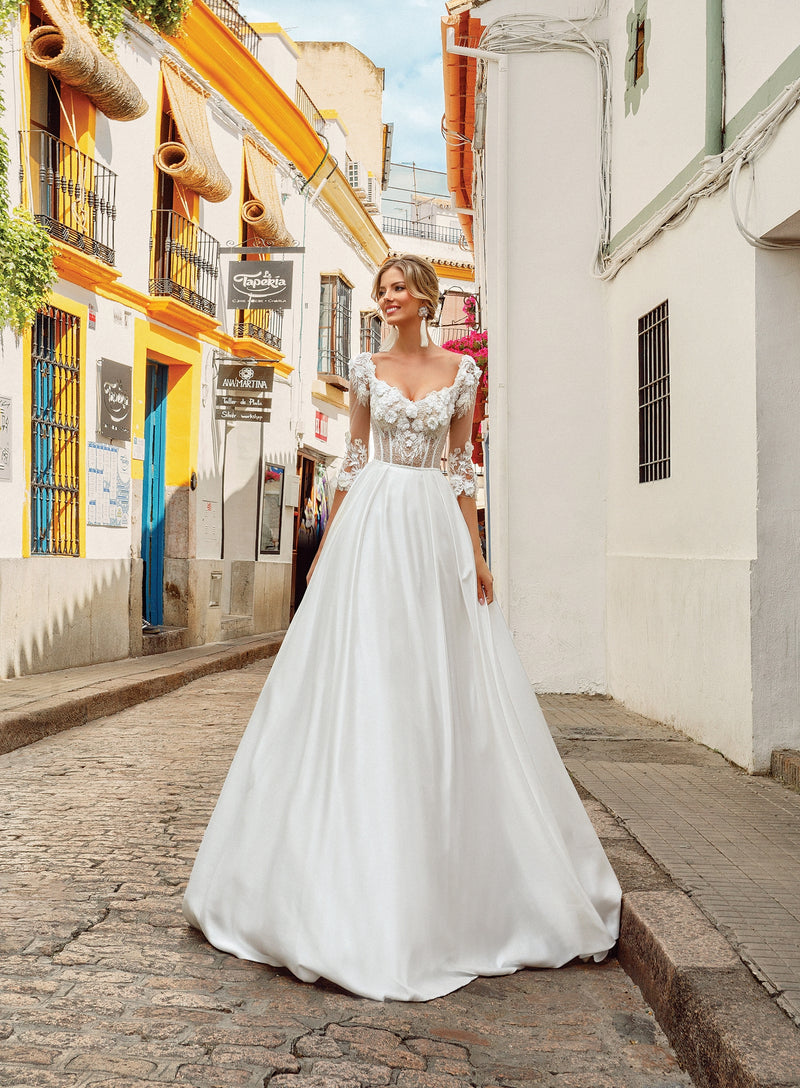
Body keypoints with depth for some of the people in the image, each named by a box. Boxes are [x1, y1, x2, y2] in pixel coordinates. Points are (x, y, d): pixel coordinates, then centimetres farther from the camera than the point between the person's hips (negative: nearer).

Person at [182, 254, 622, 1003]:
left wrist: (477, 552, 0)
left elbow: (462, 467, 7)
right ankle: (359, 864, 9)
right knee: (362, 682, -2)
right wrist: (326, 544, 4)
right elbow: (351, 458, 9)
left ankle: (456, 872, 15)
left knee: (441, 686, 2)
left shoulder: (461, 372, 8)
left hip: (436, 527, 0)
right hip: (372, 524, 0)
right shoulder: (366, 368, 9)